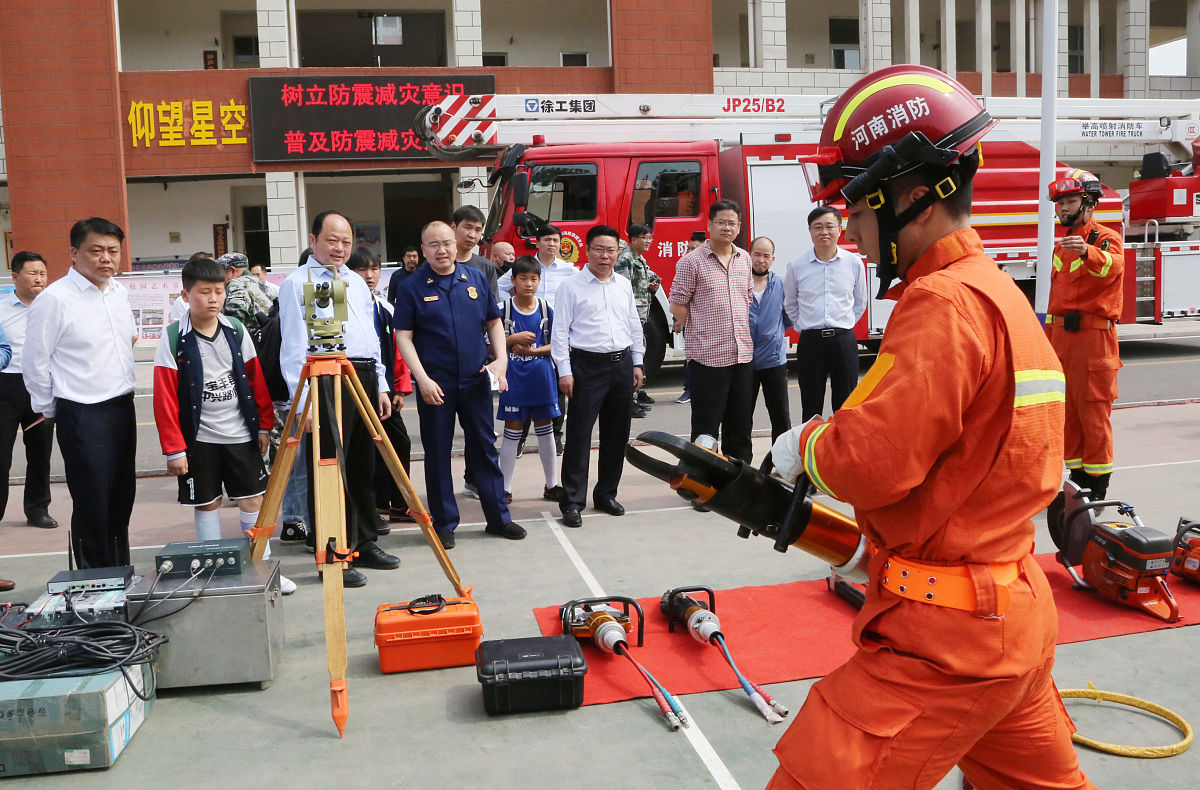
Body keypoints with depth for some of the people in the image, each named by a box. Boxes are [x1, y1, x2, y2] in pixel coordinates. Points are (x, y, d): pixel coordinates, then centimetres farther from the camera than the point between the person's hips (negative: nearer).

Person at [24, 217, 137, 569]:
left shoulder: (120, 292, 7)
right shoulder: (54, 299, -14)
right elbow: (35, 363, -9)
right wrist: (50, 410, 1)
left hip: (123, 407, 7)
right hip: (83, 416, -7)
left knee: (121, 501, 16)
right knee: (92, 507, 1)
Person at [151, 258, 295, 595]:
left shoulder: (236, 331, 2)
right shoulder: (174, 339, -8)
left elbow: (256, 380, 7)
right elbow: (165, 398, -9)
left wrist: (264, 425, 6)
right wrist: (174, 449, -12)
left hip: (241, 434, 3)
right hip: (198, 439, -3)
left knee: (253, 498, 6)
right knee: (206, 504, 7)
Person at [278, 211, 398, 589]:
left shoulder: (357, 283, 20)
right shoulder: (298, 283, -2)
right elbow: (293, 347, -8)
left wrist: (380, 386, 16)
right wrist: (303, 399, -15)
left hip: (365, 378, 7)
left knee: (363, 468, 13)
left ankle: (364, 543, 23)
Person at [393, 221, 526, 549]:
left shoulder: (476, 278, 6)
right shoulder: (412, 287, -3)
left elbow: (493, 322, 13)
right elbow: (403, 336, -5)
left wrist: (501, 358, -1)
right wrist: (423, 379, -14)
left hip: (476, 380, 3)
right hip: (435, 384, -3)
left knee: (484, 447, 10)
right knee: (437, 453, 5)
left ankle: (498, 517, 20)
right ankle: (444, 524, 17)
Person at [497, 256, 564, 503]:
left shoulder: (546, 310, 1)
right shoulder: (504, 311, -4)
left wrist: (530, 351, -14)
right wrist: (514, 339, -18)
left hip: (542, 378, 2)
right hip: (514, 380, -2)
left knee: (545, 431, 11)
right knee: (512, 433, 4)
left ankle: (551, 485, 22)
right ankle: (504, 487, 13)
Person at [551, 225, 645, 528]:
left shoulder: (624, 285, 13)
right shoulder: (571, 287, -2)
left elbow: (635, 326, 18)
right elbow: (560, 331, -6)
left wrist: (637, 363, 12)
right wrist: (564, 371, -12)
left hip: (622, 365, 5)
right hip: (588, 366, -5)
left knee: (616, 435, 11)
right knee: (579, 435, -5)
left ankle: (606, 494, 24)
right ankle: (572, 502, 1)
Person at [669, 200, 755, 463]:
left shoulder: (744, 259, 11)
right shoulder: (692, 261, -7)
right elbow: (677, 305, -6)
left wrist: (740, 329, 15)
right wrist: (700, 330, 0)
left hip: (742, 353, 6)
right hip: (707, 355, -6)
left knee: (741, 424, 14)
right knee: (706, 428, 0)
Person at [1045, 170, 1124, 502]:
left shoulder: (1106, 238, -5)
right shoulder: (1062, 245, 18)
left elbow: (1112, 266, -30)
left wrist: (1087, 252, -51)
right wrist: (1049, 338, 19)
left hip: (1093, 337, -7)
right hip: (1061, 336, 8)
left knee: (1093, 410, -5)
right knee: (1067, 409, 11)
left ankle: (1098, 483, 3)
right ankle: (1077, 476, 22)